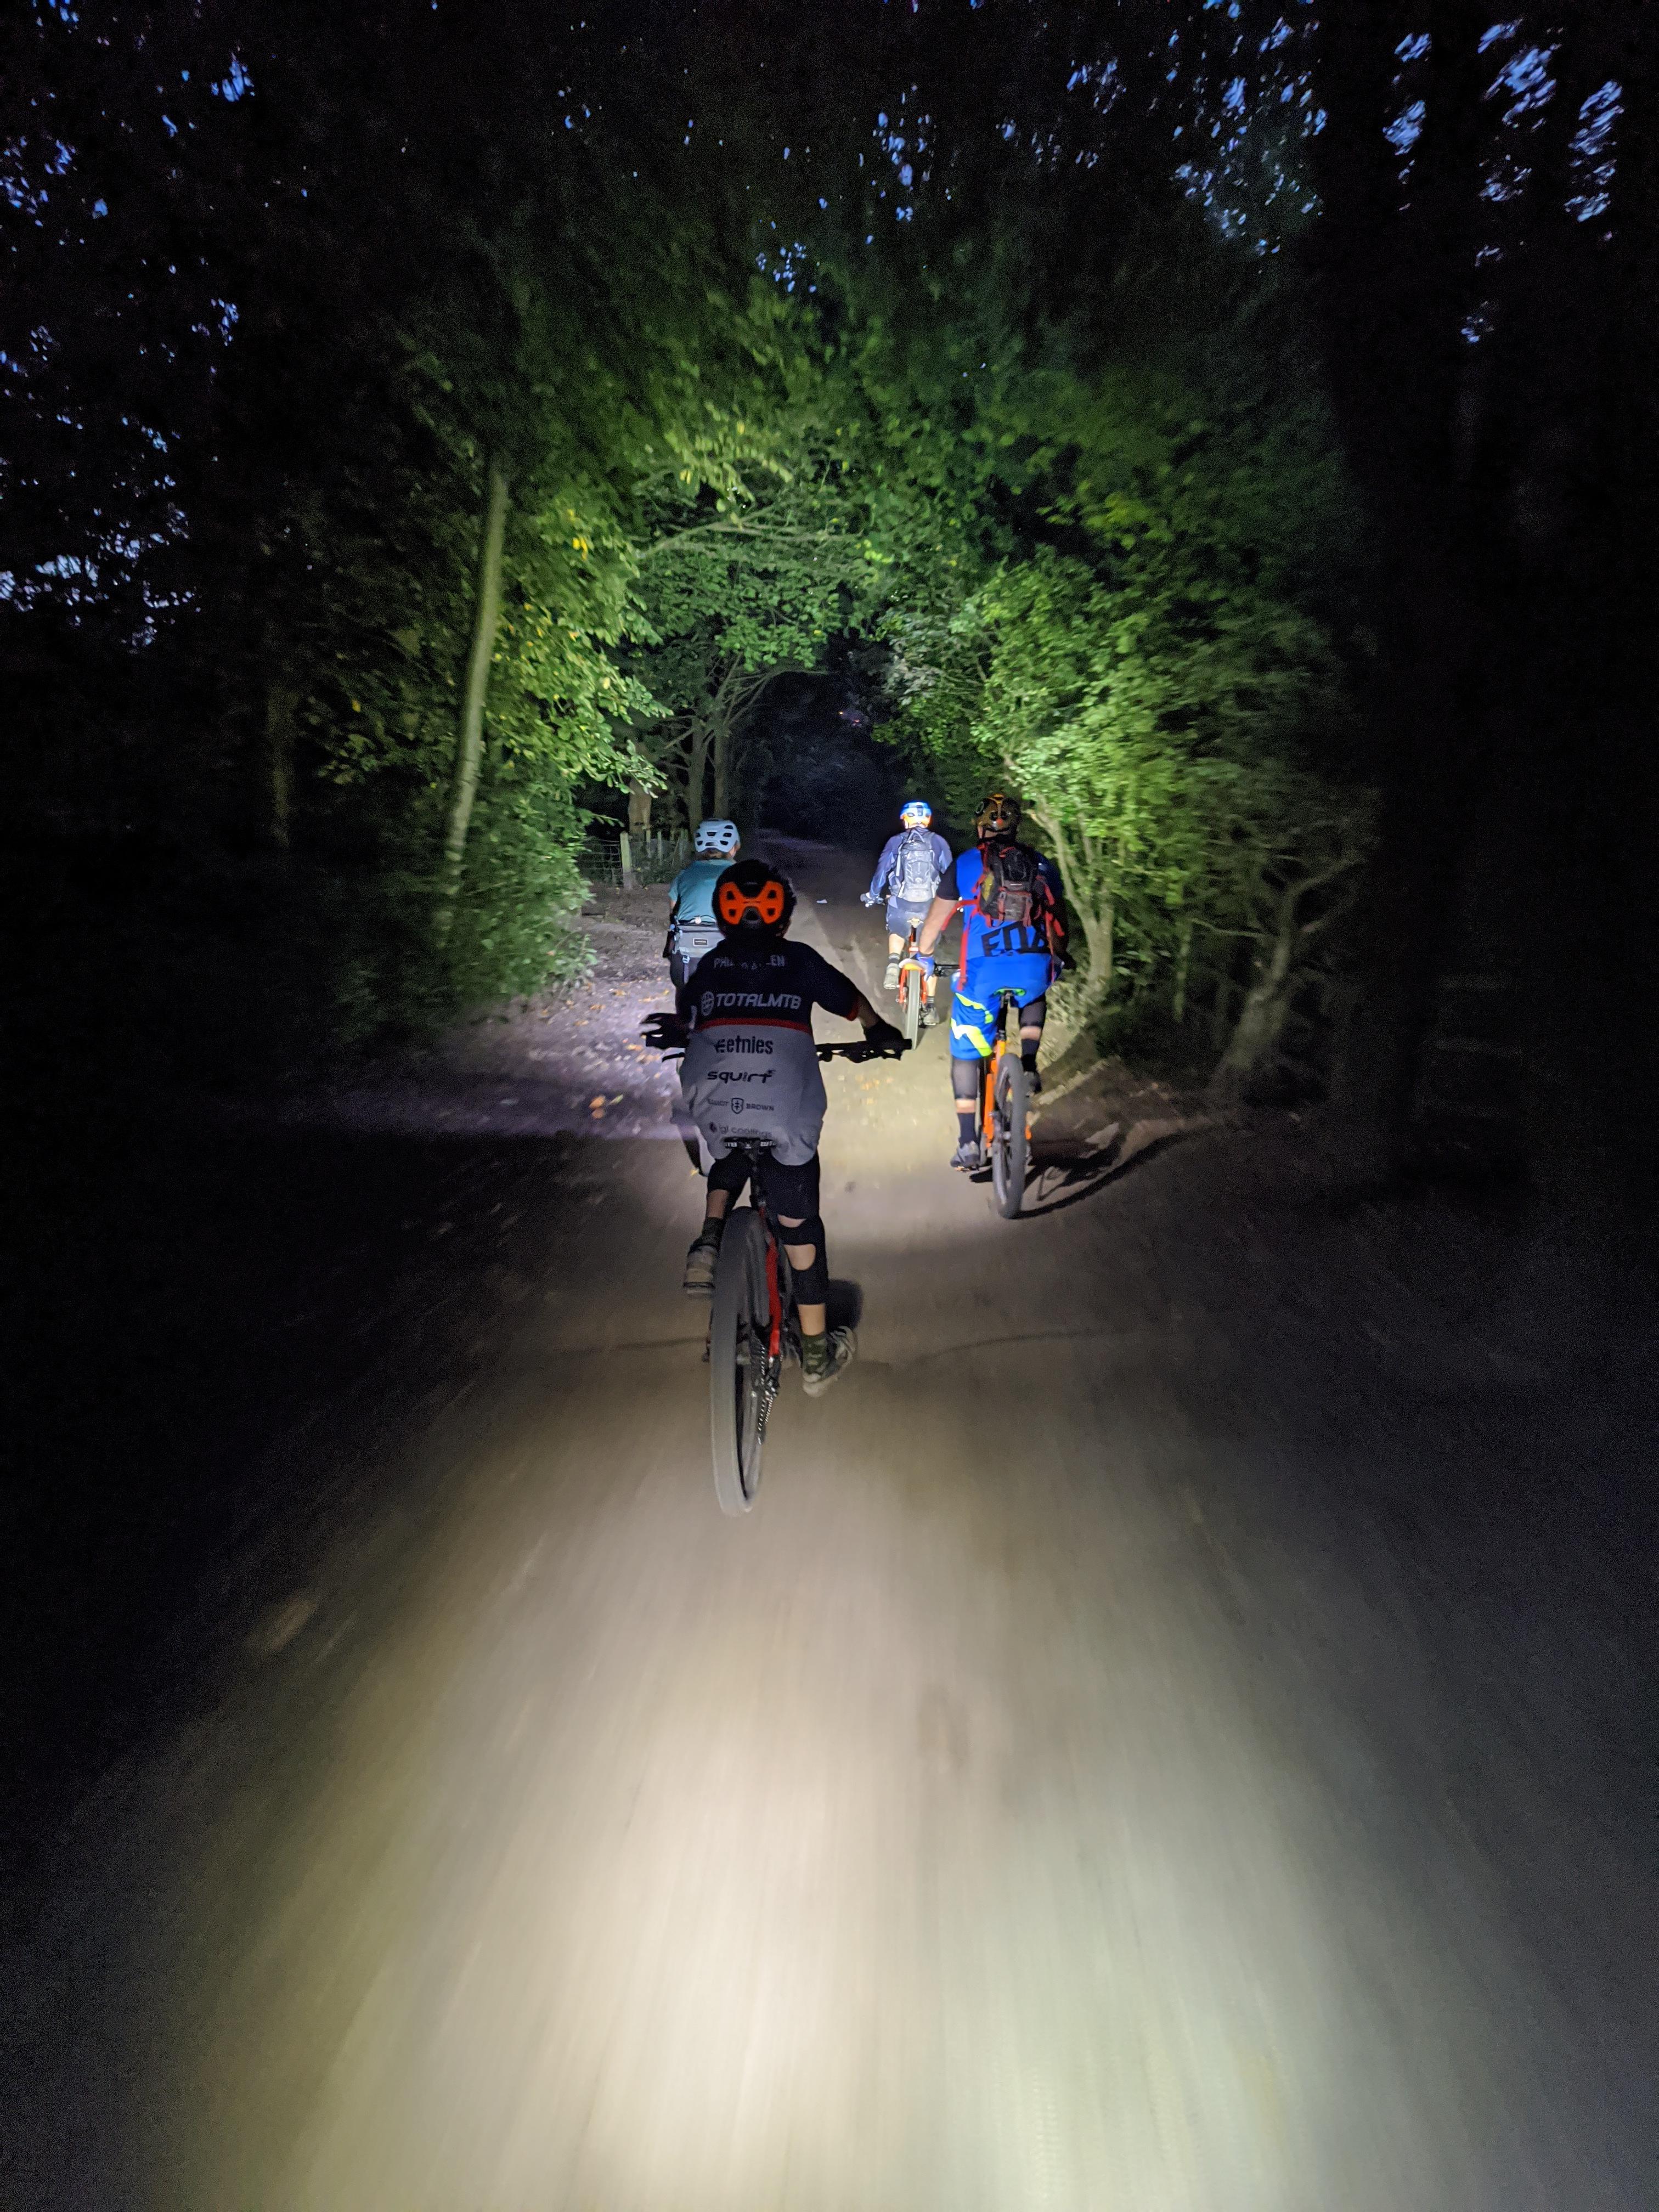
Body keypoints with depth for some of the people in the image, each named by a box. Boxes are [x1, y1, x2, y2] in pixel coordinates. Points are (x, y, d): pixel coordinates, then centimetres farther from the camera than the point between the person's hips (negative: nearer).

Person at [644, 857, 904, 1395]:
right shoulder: (799, 960, 15)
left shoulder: (709, 965, 17)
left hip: (712, 1103, 2)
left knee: (730, 1159, 37)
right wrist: (879, 1032, 49)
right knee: (799, 1223, 12)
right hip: (786, 1110, -1)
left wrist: (679, 1033, 54)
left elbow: (682, 1021, 30)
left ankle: (707, 1246, 13)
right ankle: (817, 1354, 22)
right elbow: (852, 1002, 29)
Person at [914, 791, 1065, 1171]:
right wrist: (1056, 960, 41)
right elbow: (1056, 924, 23)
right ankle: (1029, 1065, 17)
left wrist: (924, 955, 32)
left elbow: (937, 918, 15)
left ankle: (968, 1145, 7)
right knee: (1035, 1000, 39)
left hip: (982, 971, -2)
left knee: (965, 1053, 13)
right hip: (1034, 968, 2)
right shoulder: (1042, 866, 16)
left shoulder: (966, 864, 9)